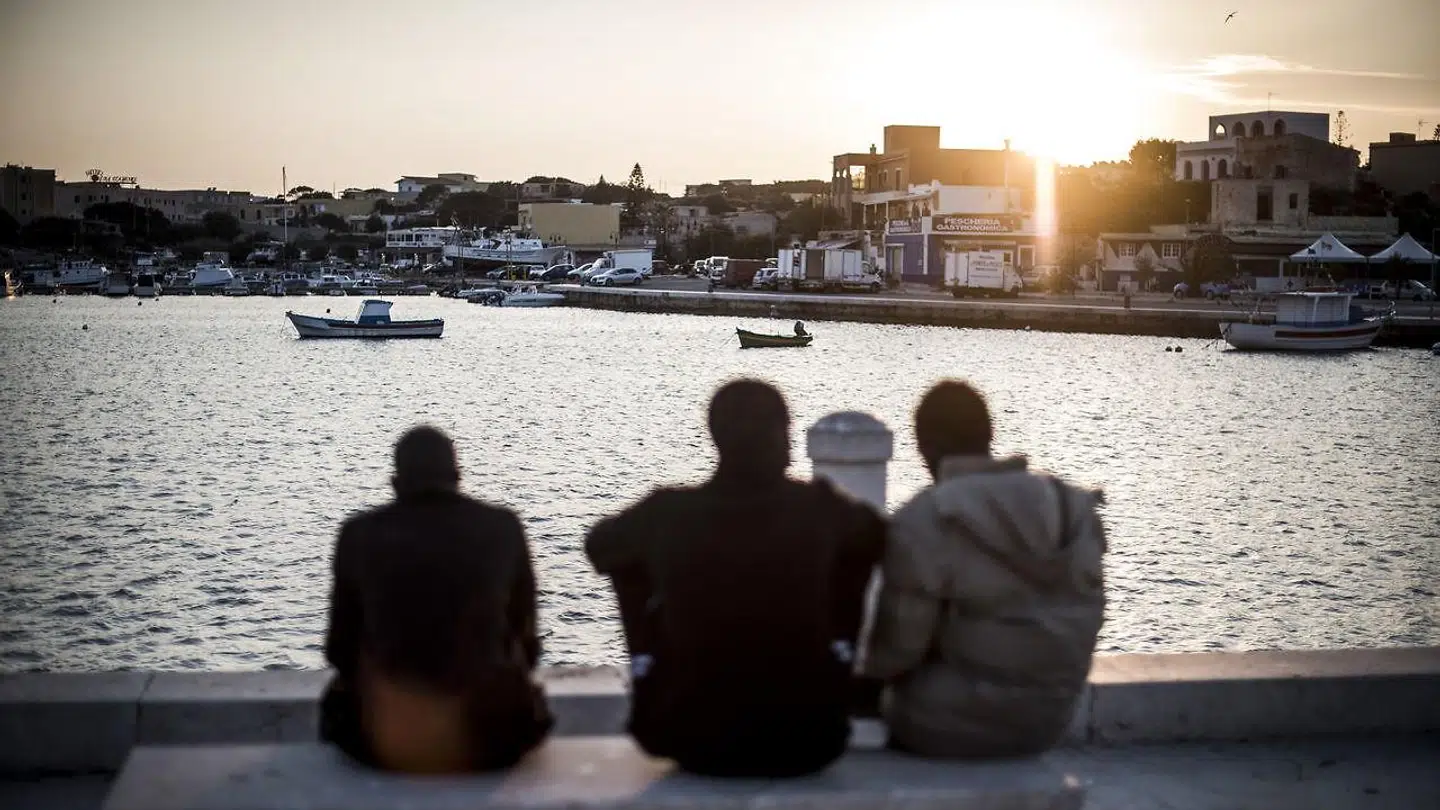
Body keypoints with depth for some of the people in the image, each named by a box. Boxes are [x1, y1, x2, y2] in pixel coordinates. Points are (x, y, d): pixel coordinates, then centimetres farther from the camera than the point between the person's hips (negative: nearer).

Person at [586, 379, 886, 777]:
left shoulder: (668, 513, -9)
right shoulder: (820, 510, -8)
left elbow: (600, 544, 14)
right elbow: (873, 533, 16)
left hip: (691, 741, 0)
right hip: (807, 741, 0)